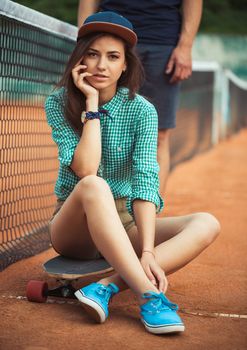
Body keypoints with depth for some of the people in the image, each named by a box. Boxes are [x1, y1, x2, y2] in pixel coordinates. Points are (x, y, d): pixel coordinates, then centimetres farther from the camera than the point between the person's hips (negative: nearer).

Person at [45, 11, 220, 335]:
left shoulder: (142, 110, -6)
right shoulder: (59, 103, -8)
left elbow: (145, 180, -18)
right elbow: (85, 171, -22)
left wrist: (148, 252, -31)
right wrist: (91, 102, -20)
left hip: (124, 224, 3)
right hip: (75, 226, -2)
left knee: (206, 225, -21)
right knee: (93, 186, -36)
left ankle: (107, 286, -35)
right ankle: (150, 296, -41)